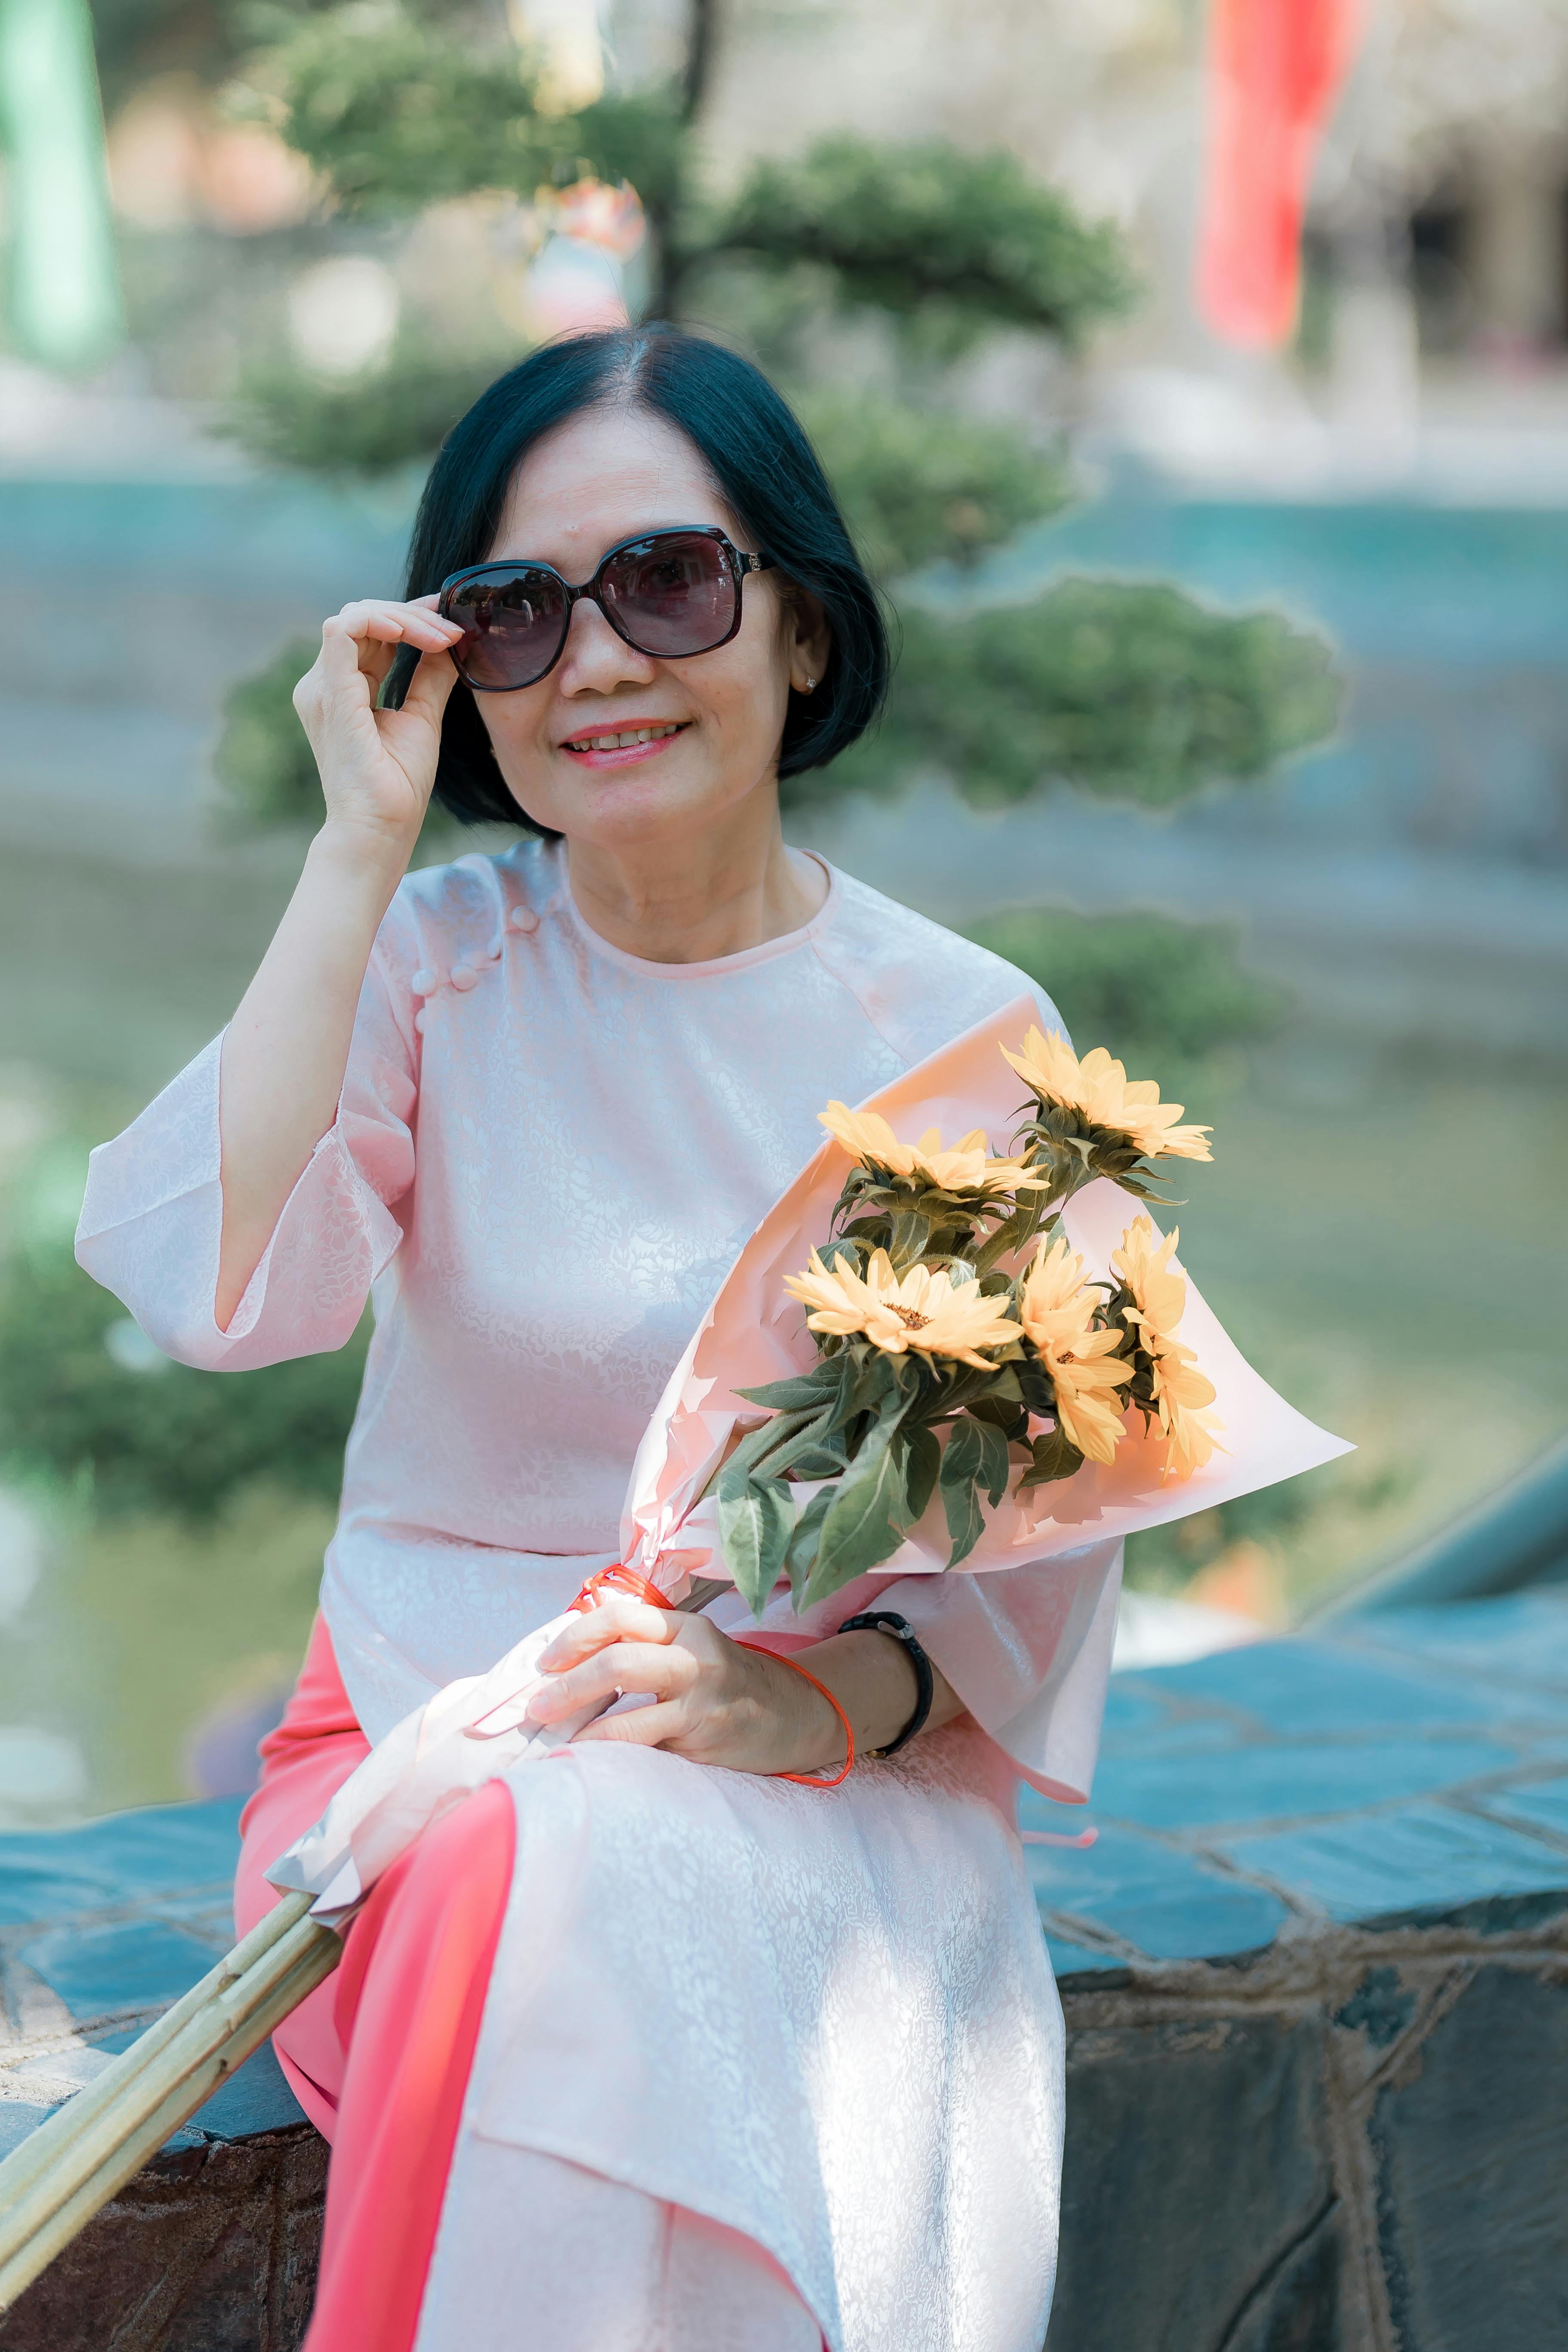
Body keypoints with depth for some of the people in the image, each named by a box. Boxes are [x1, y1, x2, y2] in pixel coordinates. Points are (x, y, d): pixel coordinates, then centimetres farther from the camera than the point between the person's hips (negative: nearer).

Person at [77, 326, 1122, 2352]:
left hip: (843, 1761, 0)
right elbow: (203, 1284, -19)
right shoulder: (430, 964, 0)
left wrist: (811, 1700, -19)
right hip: (428, 1729, 0)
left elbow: (1043, 1549, 1)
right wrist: (361, 851, -17)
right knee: (548, 1897, -34)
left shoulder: (962, 1032, 0)